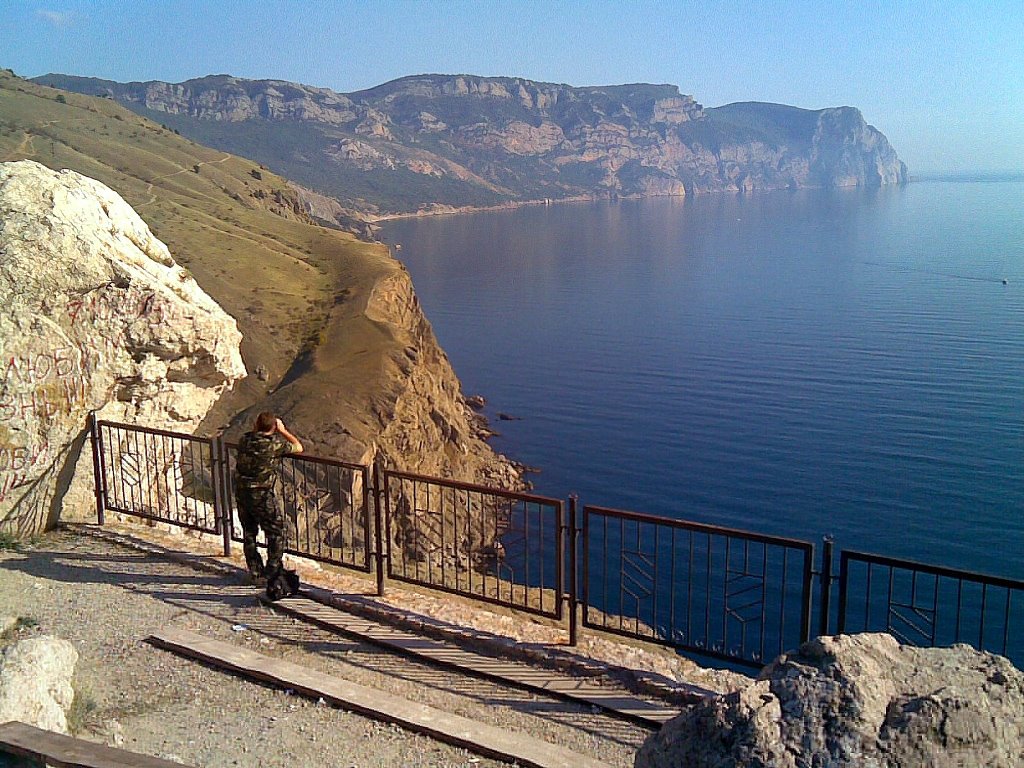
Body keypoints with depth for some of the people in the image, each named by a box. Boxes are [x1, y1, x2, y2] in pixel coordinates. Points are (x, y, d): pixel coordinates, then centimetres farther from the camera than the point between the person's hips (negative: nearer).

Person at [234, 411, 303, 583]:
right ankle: (272, 574, 12)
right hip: (262, 495, -5)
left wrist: (255, 429, 18)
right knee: (276, 533, 10)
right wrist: (283, 430, 10)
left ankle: (256, 574, 22)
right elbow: (298, 447, 4)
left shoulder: (245, 440, -1)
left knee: (249, 534, 16)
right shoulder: (275, 444, -14)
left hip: (241, 493, 5)